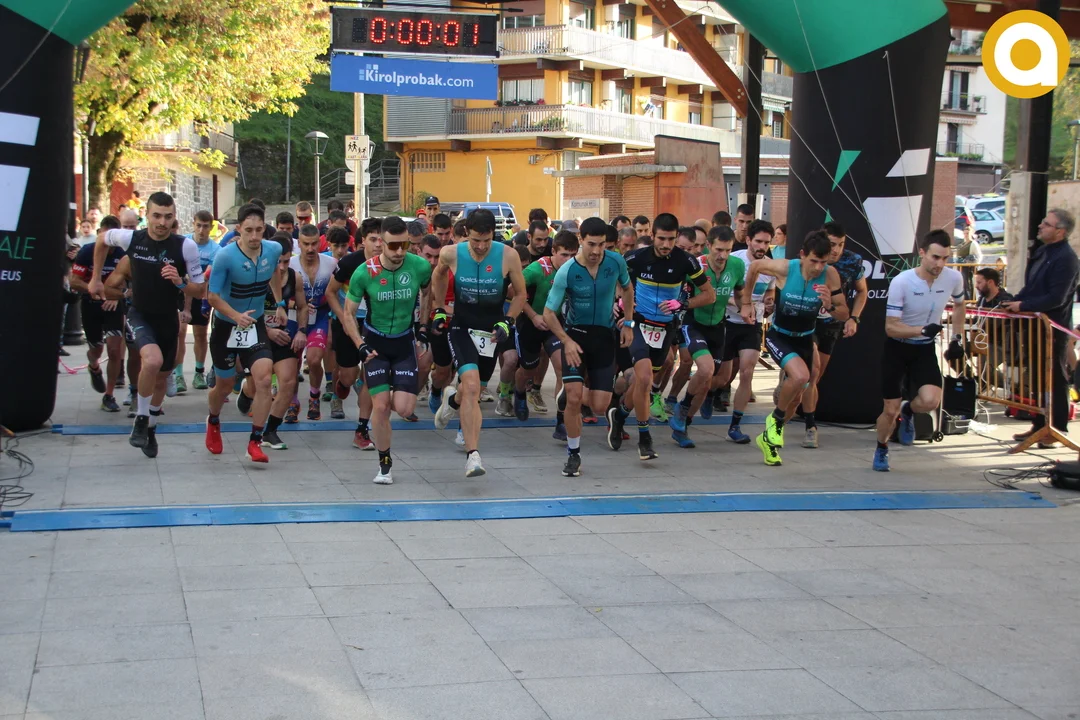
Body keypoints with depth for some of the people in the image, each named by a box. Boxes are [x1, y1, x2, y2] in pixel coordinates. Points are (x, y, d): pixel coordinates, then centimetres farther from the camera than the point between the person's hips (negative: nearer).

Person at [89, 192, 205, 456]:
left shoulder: (186, 246, -17)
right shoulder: (131, 238, -14)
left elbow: (199, 291, -10)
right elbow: (102, 239, 8)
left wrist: (179, 283, -30)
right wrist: (96, 279, 11)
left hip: (168, 318, 2)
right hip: (140, 314, -2)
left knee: (162, 377, 15)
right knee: (153, 360, -30)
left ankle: (150, 428, 40)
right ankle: (141, 419, -9)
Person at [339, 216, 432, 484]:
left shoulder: (420, 266, -16)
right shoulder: (364, 273, -19)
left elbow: (428, 291, 10)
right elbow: (348, 314, -6)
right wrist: (360, 346, -16)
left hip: (405, 342, 1)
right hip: (375, 342, -1)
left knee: (404, 409, -8)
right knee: (380, 406, -8)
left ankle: (397, 388, 29)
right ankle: (385, 464, 10)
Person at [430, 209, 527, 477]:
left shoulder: (508, 256, -14)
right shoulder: (451, 254, -13)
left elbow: (520, 293, 0)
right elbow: (439, 275, 12)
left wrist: (507, 322, -11)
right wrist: (439, 309, 11)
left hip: (491, 331, 2)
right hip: (461, 327, -2)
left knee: (472, 391, 16)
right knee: (472, 386, -22)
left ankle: (453, 400, 54)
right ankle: (473, 455, -20)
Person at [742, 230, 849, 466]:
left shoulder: (830, 275, -19)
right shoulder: (784, 268, -24)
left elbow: (844, 316, -12)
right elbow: (754, 266, -3)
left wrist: (830, 306, -34)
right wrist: (746, 302, 4)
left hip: (804, 340, 4)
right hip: (779, 336, -4)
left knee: (796, 398, 13)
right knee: (800, 375, -31)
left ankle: (768, 438, 39)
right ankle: (776, 418, -2)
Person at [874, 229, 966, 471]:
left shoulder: (953, 278, -12)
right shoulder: (901, 282, -25)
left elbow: (958, 305, 12)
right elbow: (891, 327, -23)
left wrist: (958, 338, 8)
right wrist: (923, 329, -37)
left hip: (925, 349, 3)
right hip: (897, 348, -3)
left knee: (931, 400, -22)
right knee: (891, 410, 0)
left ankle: (908, 411, 15)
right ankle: (881, 450, 33)